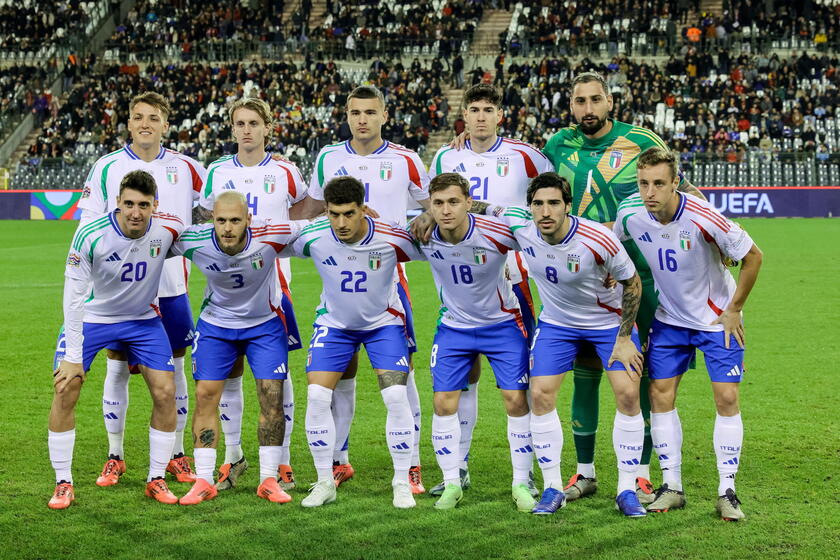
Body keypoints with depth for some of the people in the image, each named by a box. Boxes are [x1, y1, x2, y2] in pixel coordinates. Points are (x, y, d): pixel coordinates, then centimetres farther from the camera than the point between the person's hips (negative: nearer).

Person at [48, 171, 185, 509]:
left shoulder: (168, 229, -22)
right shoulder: (90, 235, -28)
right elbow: (73, 296, -24)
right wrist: (73, 356, -24)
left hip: (143, 319, 2)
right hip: (92, 318, -2)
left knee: (165, 393, -7)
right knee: (65, 391, -11)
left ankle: (156, 480, 9)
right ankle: (63, 484, 3)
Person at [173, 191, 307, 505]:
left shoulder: (270, 237, -29)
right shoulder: (193, 241, -25)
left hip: (265, 323, -1)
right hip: (215, 323, 1)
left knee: (272, 397, -5)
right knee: (205, 395, -4)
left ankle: (269, 480, 7)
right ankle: (204, 482, 6)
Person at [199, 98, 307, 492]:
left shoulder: (284, 173, 2)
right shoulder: (217, 172, 8)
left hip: (270, 280, -2)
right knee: (227, 371, 4)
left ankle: (282, 463, 6)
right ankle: (233, 456, 18)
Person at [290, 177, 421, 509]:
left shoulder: (391, 238, -26)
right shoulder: (312, 238, -23)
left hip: (384, 322, -1)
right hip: (333, 322, 2)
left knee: (397, 397, -14)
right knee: (317, 397, -9)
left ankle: (402, 483, 2)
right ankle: (325, 482, 6)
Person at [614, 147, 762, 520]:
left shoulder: (703, 218, -29)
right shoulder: (631, 213, -15)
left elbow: (752, 256, -16)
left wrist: (734, 309, -11)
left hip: (717, 319, -4)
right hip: (669, 319, 4)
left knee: (727, 398, -7)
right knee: (660, 396, 0)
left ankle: (727, 491, 4)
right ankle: (671, 486, 11)